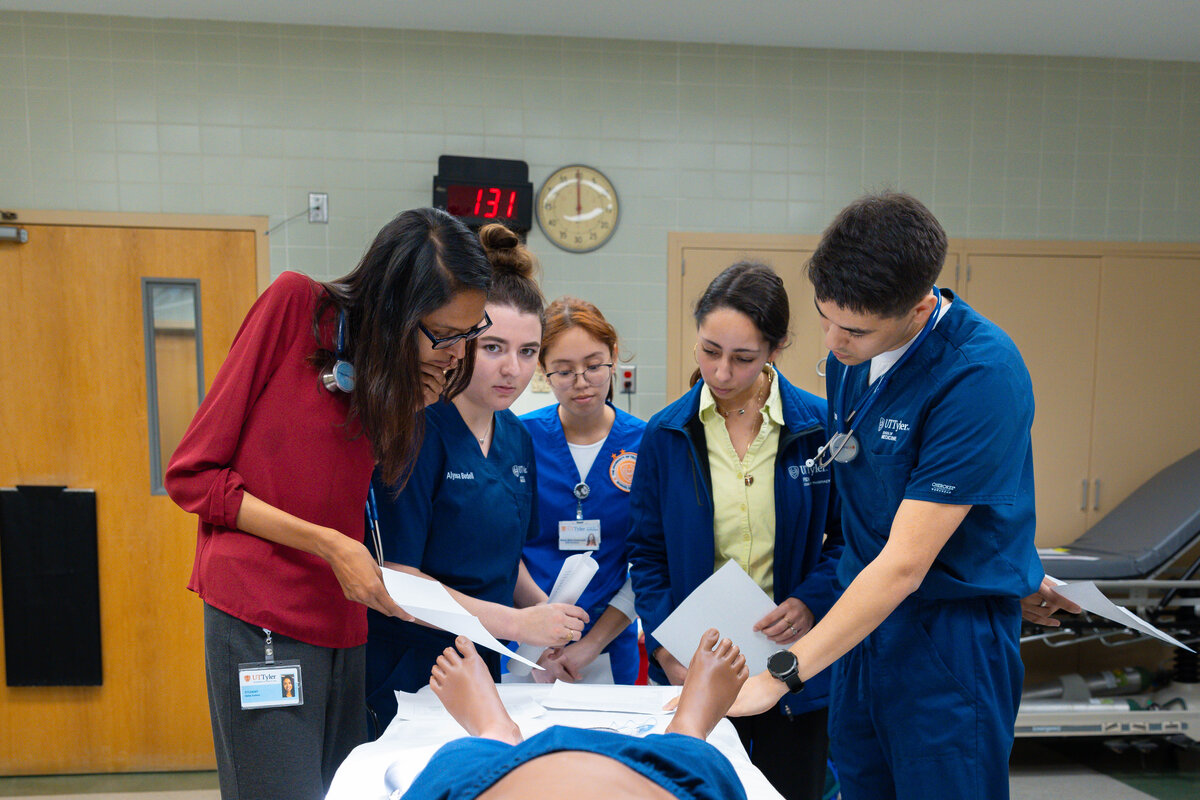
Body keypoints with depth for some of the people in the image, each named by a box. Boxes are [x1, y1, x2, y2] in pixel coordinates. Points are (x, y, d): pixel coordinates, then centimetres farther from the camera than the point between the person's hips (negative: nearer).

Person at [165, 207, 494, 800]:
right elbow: (192, 474, -9)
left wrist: (412, 412, -7)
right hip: (260, 617, -5)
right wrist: (328, 545, -14)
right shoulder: (295, 305, -10)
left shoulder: (405, 376, 7)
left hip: (343, 623, 6)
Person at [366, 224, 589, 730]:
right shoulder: (418, 430, -18)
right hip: (406, 677, -7)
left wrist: (544, 609, 0)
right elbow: (393, 575, -21)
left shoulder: (516, 438, 6)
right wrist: (516, 622, -20)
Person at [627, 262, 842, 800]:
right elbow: (647, 551, 2)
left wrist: (811, 602, -16)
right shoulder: (666, 434, -2)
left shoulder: (819, 427, -5)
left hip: (794, 666, 0)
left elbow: (850, 535, 0)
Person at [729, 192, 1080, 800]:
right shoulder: (852, 349, 0)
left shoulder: (981, 376, -23)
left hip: (949, 634, -6)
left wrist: (780, 674, -25)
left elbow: (906, 563, -25)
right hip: (863, 616, 7)